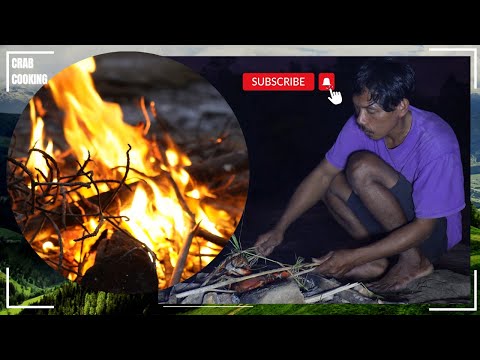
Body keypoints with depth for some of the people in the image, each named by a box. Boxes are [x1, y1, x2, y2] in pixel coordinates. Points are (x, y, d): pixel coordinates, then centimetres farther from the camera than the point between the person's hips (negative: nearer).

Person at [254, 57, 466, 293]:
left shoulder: (436, 146, -31)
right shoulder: (360, 125, -13)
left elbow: (424, 227, -28)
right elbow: (323, 174, -7)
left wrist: (354, 257, -33)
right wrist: (280, 229, -15)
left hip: (435, 232, -7)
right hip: (394, 224, 7)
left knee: (362, 168, -26)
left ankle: (414, 260, -13)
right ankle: (384, 260, -10)